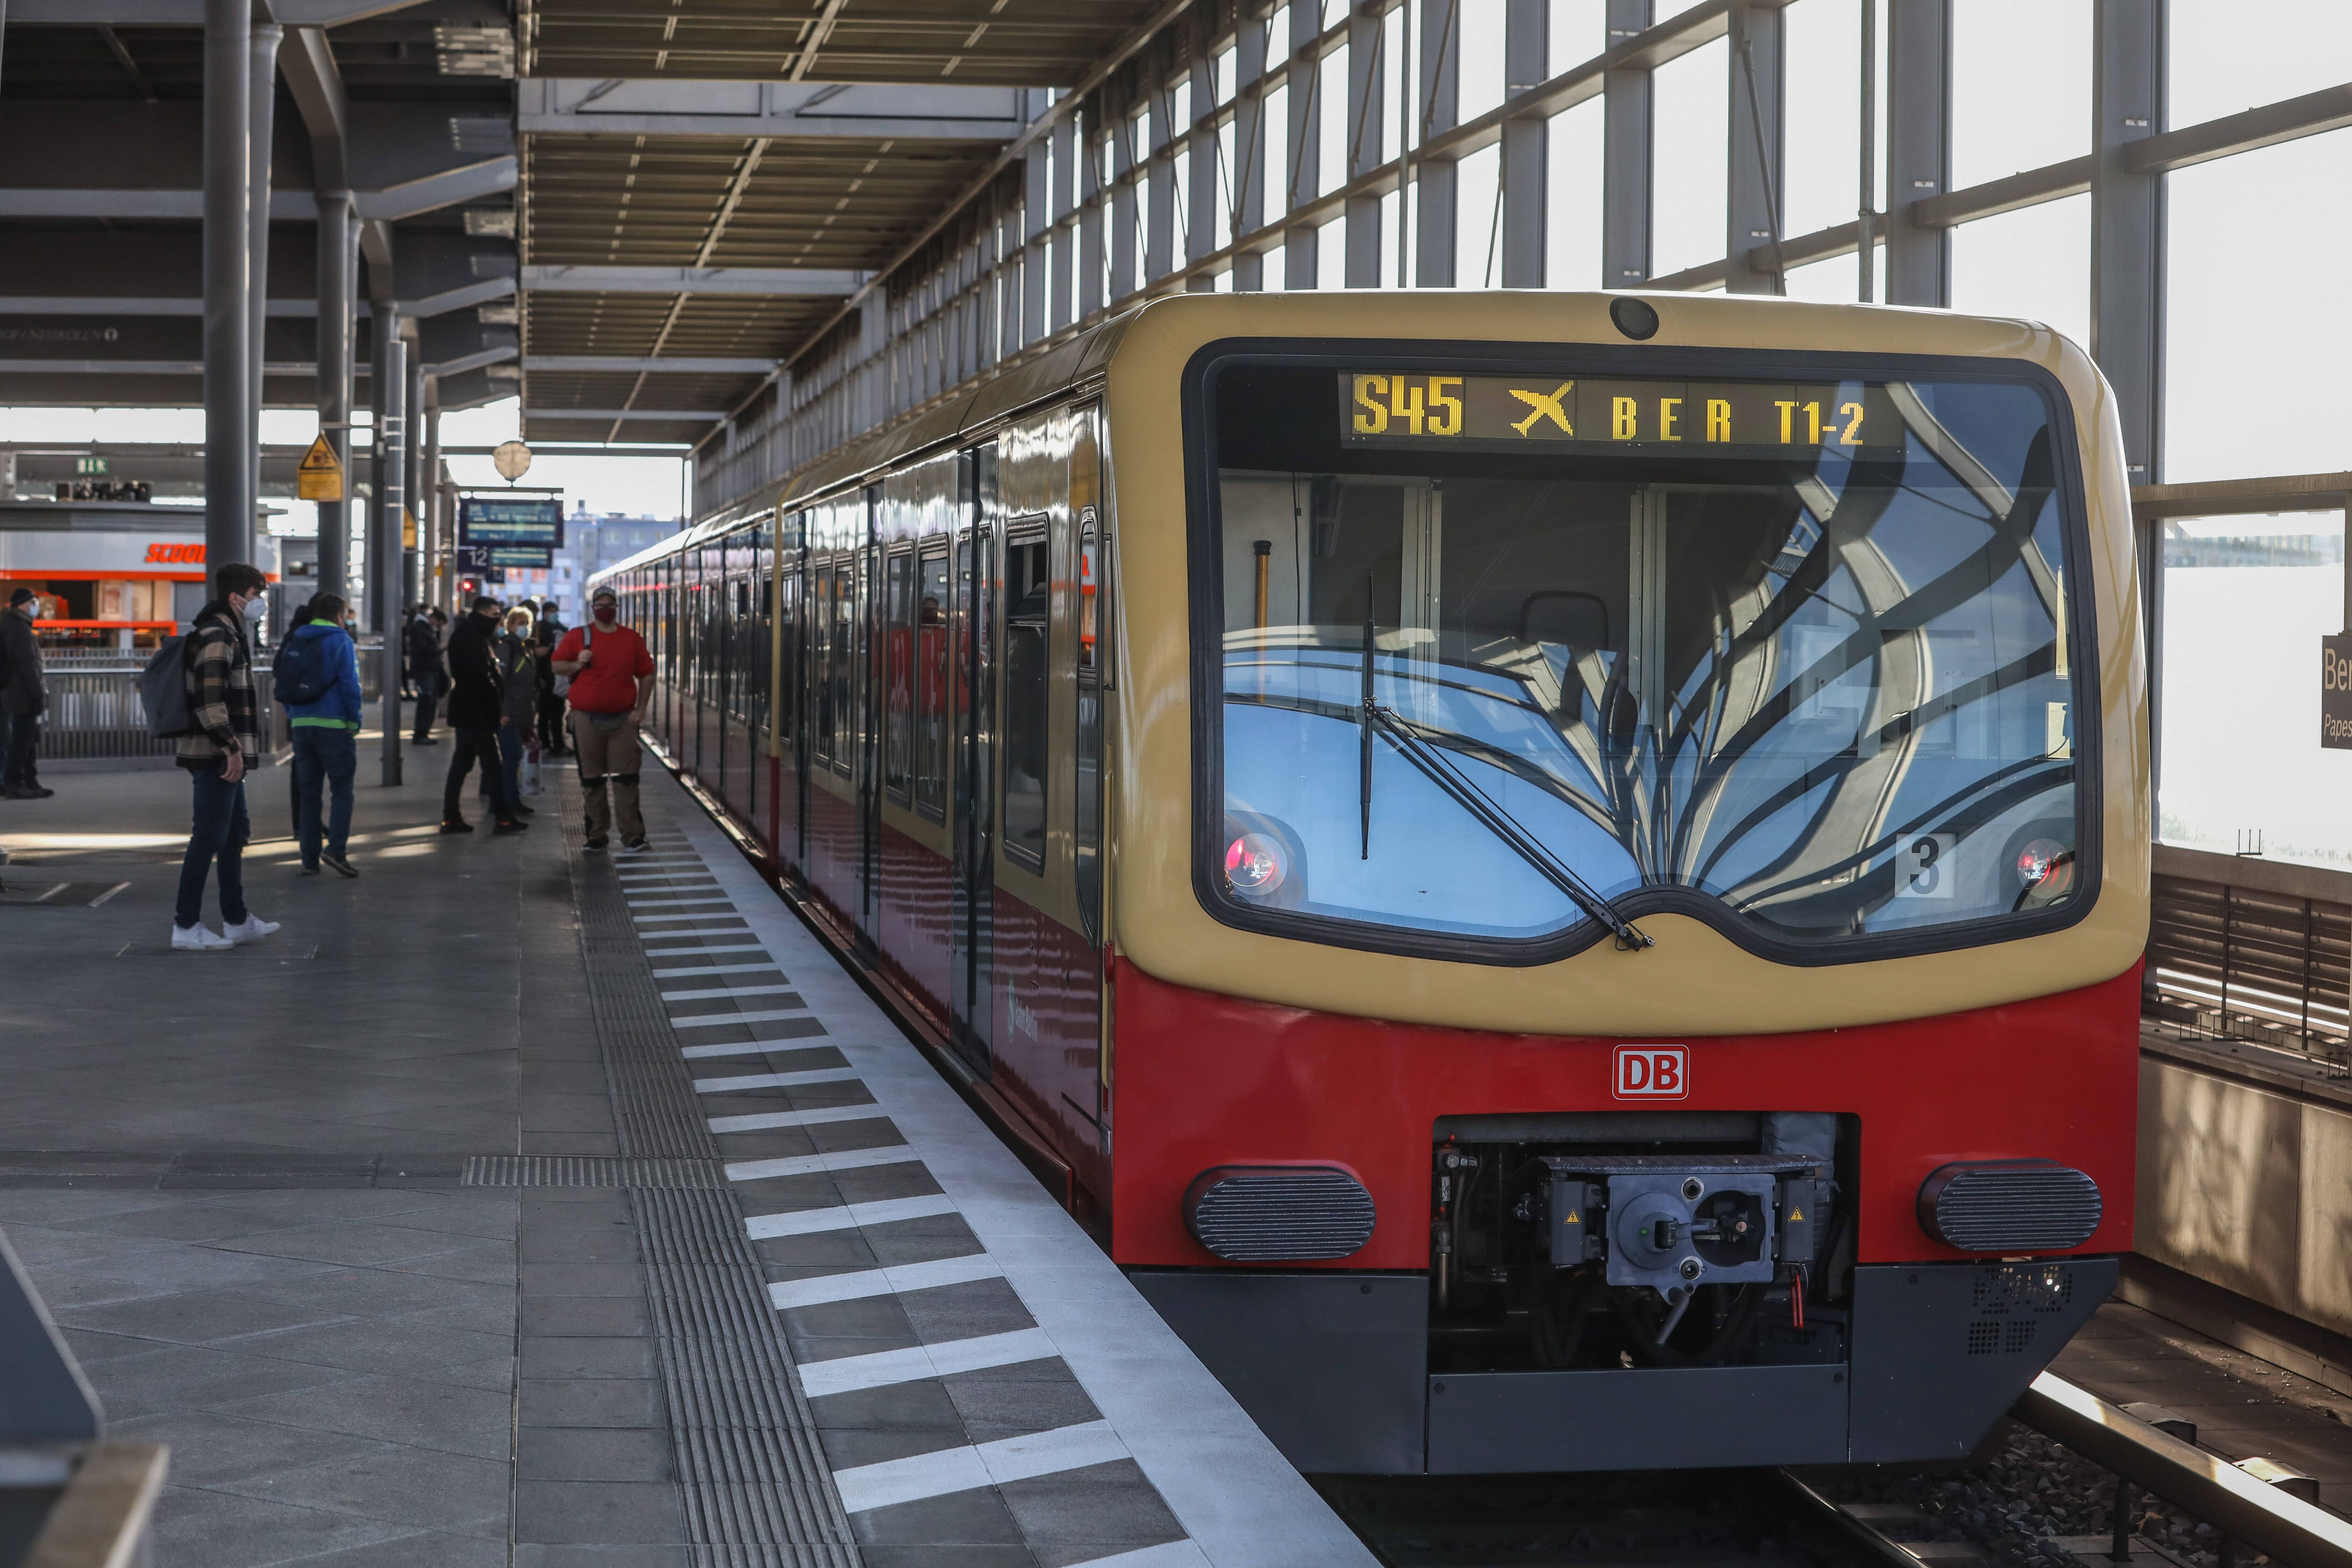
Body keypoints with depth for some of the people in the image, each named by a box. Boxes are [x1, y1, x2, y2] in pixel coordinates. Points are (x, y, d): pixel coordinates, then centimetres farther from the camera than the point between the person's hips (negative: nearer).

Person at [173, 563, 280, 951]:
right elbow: (209, 700, -23)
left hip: (226, 756, 11)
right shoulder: (217, 636, -15)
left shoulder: (228, 635, 18)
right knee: (209, 837, -7)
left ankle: (237, 920, 25)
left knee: (235, 833, 17)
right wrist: (232, 749, -22)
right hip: (216, 756, -11)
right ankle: (186, 926, -4)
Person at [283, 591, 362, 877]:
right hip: (334, 725, -6)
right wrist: (354, 721, -4)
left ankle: (310, 858, 7)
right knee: (342, 791, -1)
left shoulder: (295, 643, 12)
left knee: (309, 794, 9)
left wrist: (292, 716, 16)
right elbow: (350, 685, -12)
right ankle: (335, 849, -16)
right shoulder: (340, 641, -7)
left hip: (301, 726, 6)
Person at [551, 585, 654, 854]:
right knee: (592, 781, 6)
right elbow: (556, 665, 9)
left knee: (625, 780, -6)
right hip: (587, 718, 0)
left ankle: (633, 837, -7)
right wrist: (577, 665, -12)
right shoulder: (577, 636, 5)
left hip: (623, 719, 0)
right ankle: (597, 835, 15)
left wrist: (640, 708, 1)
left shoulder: (632, 639, 8)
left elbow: (646, 675, 11)